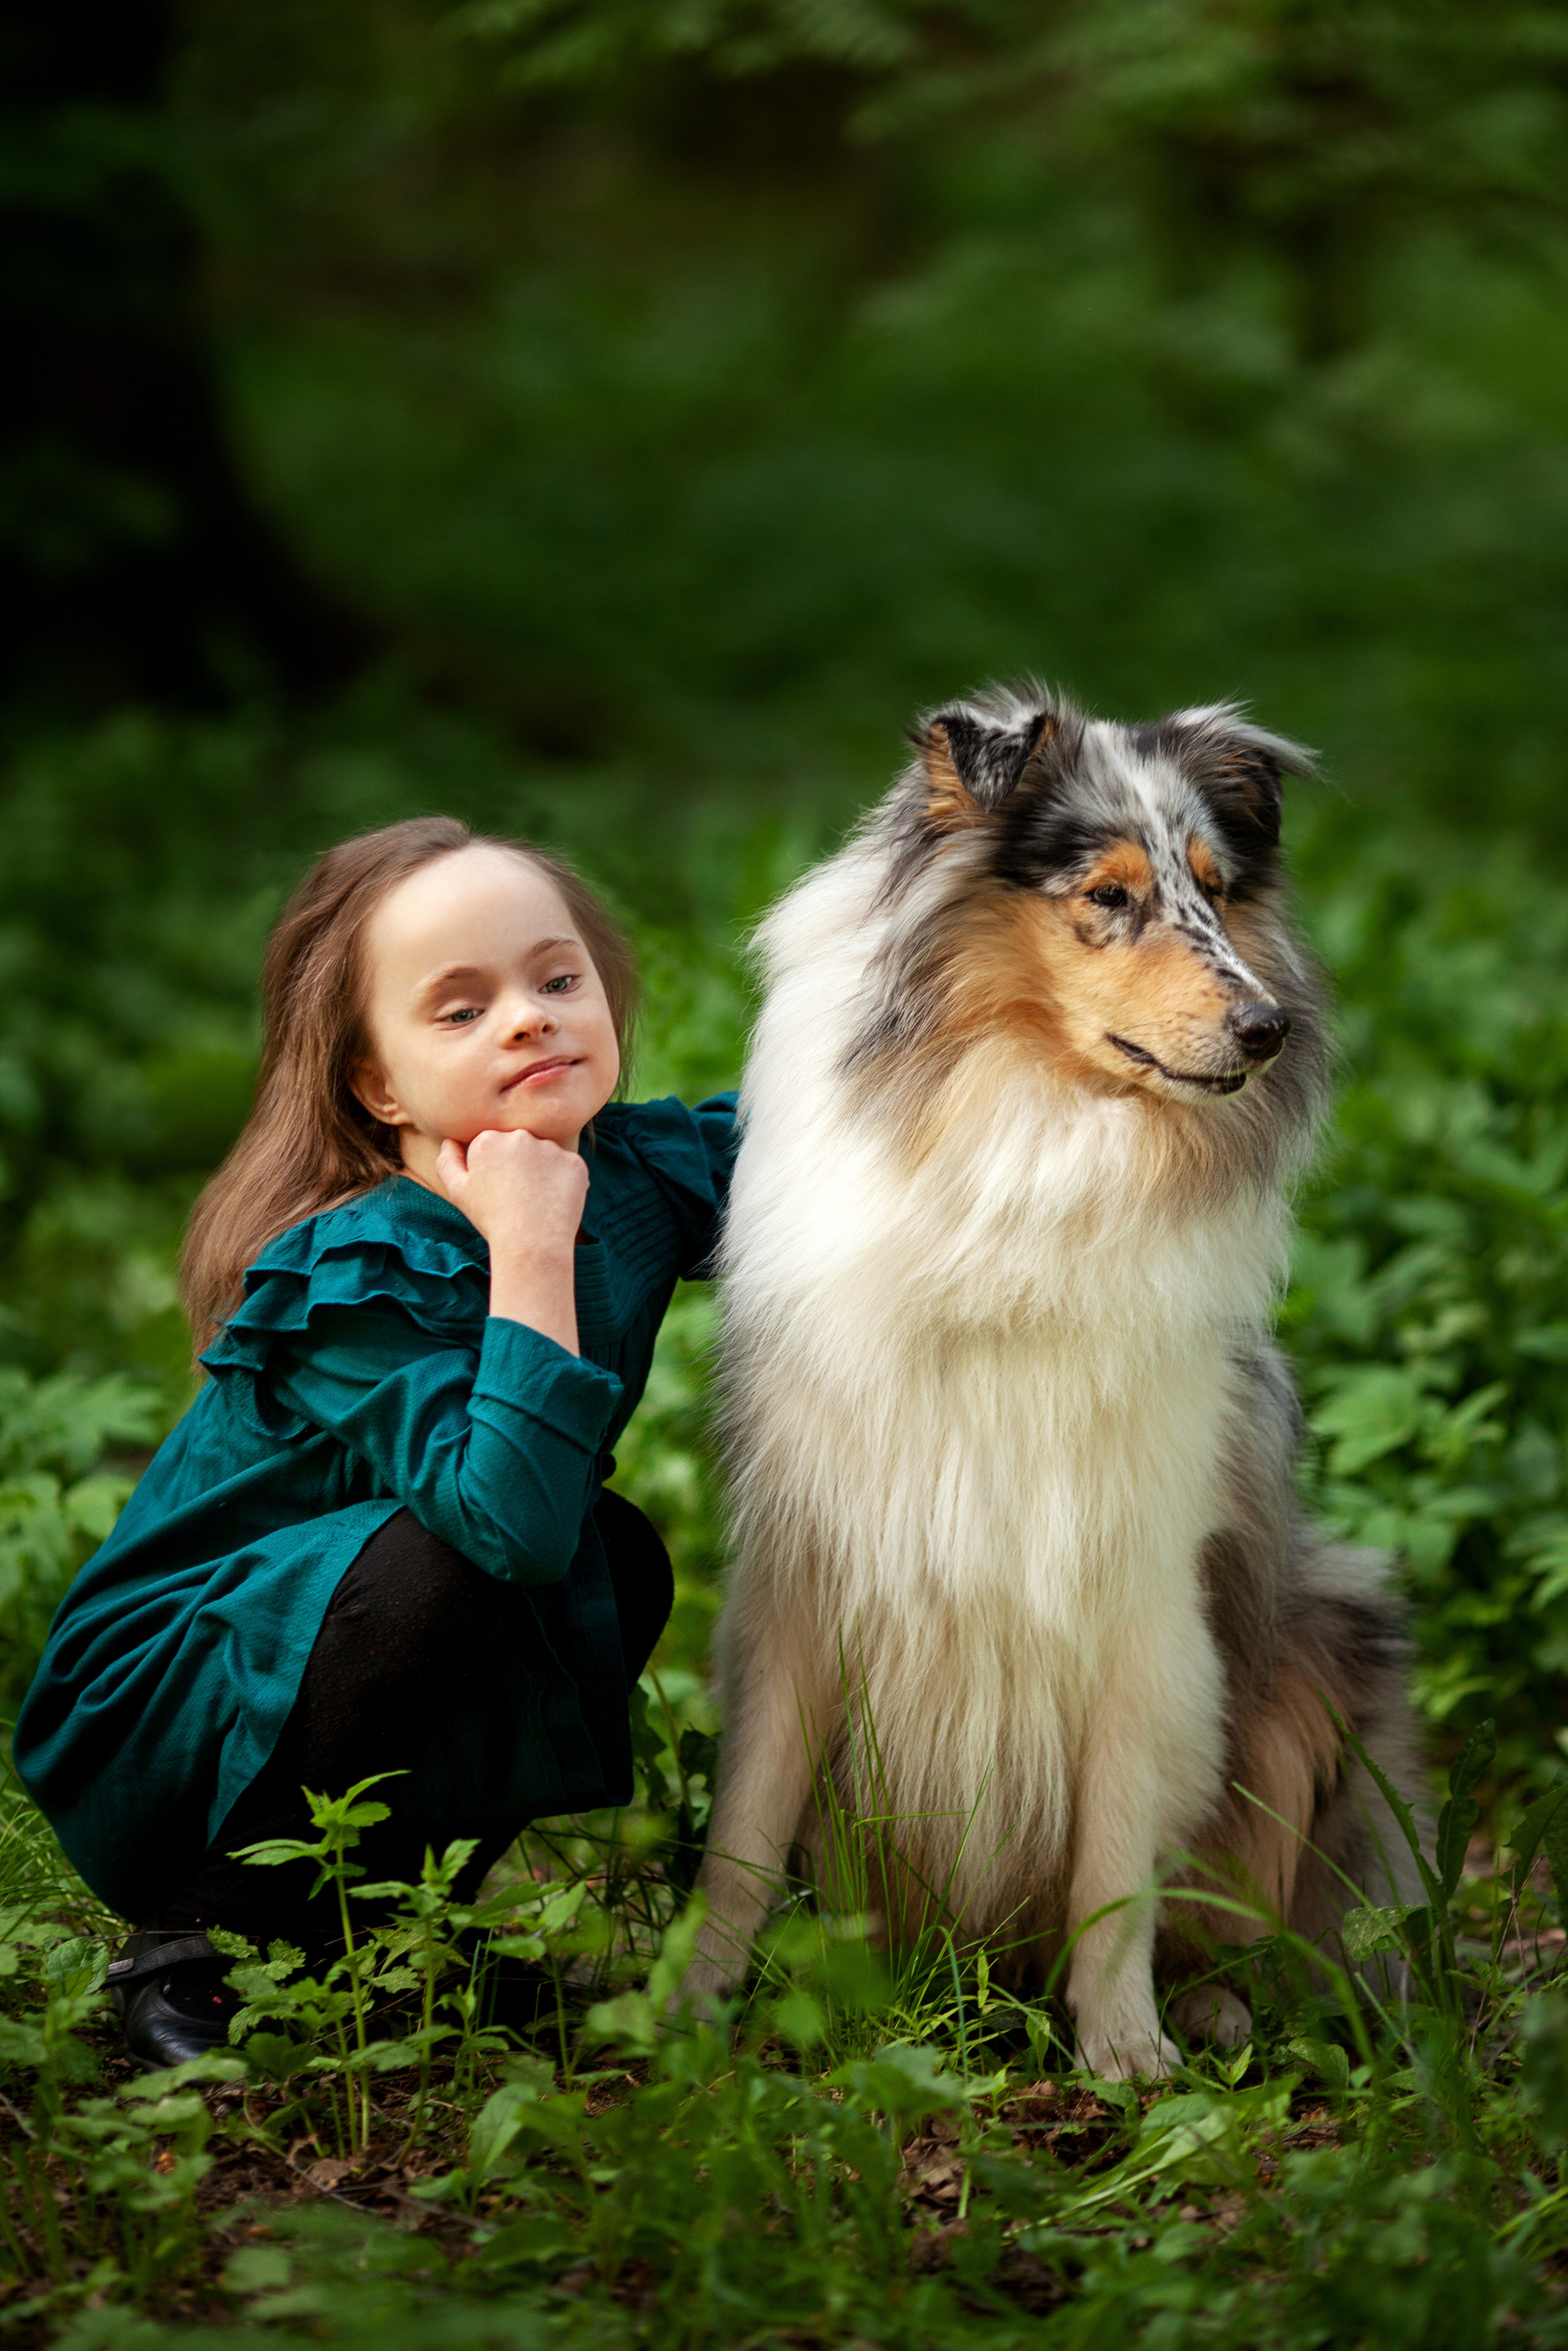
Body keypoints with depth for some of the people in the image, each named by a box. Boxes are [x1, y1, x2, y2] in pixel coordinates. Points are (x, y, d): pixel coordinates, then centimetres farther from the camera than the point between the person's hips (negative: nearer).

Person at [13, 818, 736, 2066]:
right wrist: (530, 1249, -36)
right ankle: (194, 1947, -15)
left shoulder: (638, 1175, -5)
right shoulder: (357, 1280, -26)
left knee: (619, 1558, -7)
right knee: (442, 1558, -31)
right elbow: (511, 1524, -39)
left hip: (301, 1674, 8)